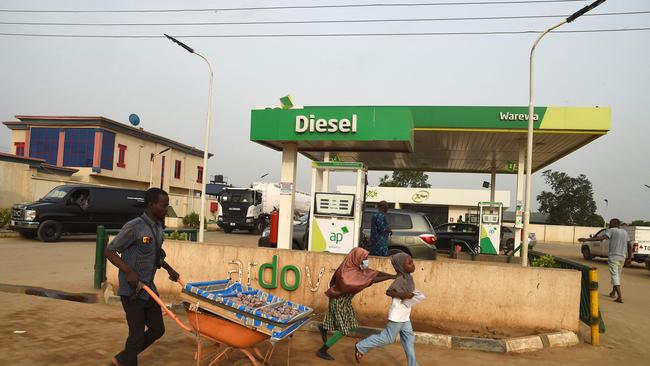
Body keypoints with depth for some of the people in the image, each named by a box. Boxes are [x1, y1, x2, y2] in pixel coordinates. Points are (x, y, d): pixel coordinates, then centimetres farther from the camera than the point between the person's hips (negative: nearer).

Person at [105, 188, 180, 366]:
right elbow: (109, 251, -15)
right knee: (137, 334, 0)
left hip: (148, 288, 8)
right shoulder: (134, 227, -19)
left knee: (157, 329, 14)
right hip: (132, 291, -8)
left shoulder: (158, 227, 6)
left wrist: (169, 269, 18)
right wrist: (129, 272, -25)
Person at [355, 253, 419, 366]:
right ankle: (361, 347, 12)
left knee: (409, 340, 12)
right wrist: (403, 295, -31)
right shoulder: (401, 279, -21)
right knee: (388, 338, 1)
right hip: (397, 315, -9)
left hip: (405, 316, 9)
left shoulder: (408, 277, 5)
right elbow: (388, 291, -25)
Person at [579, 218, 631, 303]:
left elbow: (600, 238, -20)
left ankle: (620, 296, -20)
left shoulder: (611, 230, -5)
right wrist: (629, 258, 21)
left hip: (613, 256, -7)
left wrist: (586, 239, -26)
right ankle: (613, 292, 34)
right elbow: (630, 246, 16)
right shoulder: (625, 232, 15)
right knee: (617, 275, 20)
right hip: (622, 257, 7)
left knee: (615, 275, -9)